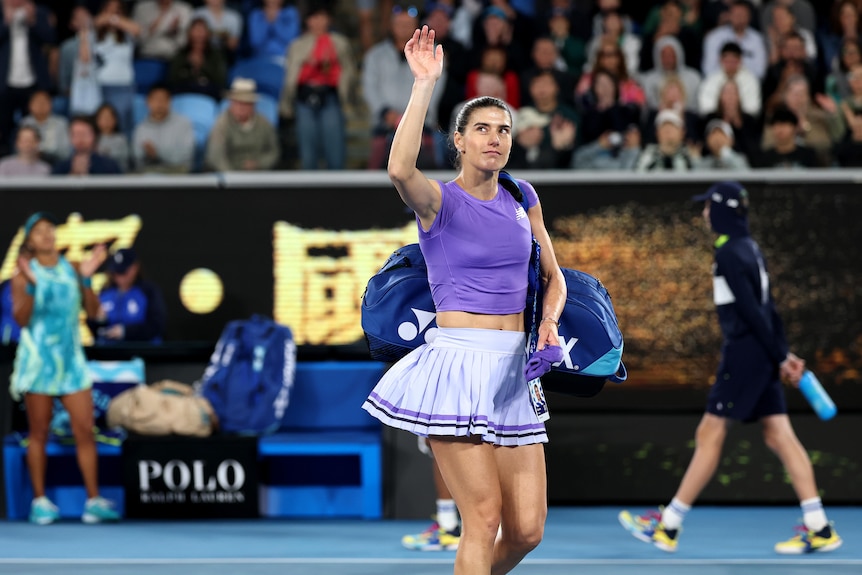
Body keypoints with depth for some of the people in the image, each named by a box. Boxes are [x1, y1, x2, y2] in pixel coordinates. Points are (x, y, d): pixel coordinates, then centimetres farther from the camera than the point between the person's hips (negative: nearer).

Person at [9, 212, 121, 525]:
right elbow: (21, 319, -11)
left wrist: (87, 279, -11)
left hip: (71, 359, 3)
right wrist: (30, 285, -23)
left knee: (85, 430, -2)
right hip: (38, 359, -3)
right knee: (39, 434, 3)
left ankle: (94, 500, 0)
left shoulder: (72, 270, 6)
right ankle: (40, 501, 9)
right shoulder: (24, 274, -3)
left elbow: (92, 310, 2)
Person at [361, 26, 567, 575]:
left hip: (513, 370, 5)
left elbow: (553, 277, 22)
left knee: (527, 529, 2)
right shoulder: (439, 200, -3)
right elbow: (400, 169, -27)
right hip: (458, 361, -5)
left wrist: (549, 321, 0)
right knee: (484, 517, -11)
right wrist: (425, 84, -27)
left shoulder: (521, 196, 13)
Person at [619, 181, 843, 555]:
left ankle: (668, 527, 2)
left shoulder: (728, 253, -14)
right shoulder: (749, 247, 16)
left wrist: (779, 359, -12)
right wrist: (784, 354, 16)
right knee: (779, 436, 5)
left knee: (710, 436, -4)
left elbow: (752, 311, -16)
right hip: (760, 357, 9)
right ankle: (819, 530, -1)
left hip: (744, 354, -9)